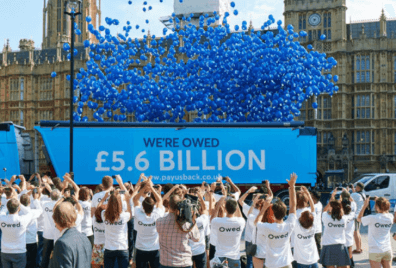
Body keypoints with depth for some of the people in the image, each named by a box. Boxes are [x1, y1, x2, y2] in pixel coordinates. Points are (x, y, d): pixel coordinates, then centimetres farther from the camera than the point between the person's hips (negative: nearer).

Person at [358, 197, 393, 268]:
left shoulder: (372, 218, -16)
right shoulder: (390, 217, -3)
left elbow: (359, 219, 2)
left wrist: (365, 205, 4)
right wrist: (379, 202, 15)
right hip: (388, 250, 4)